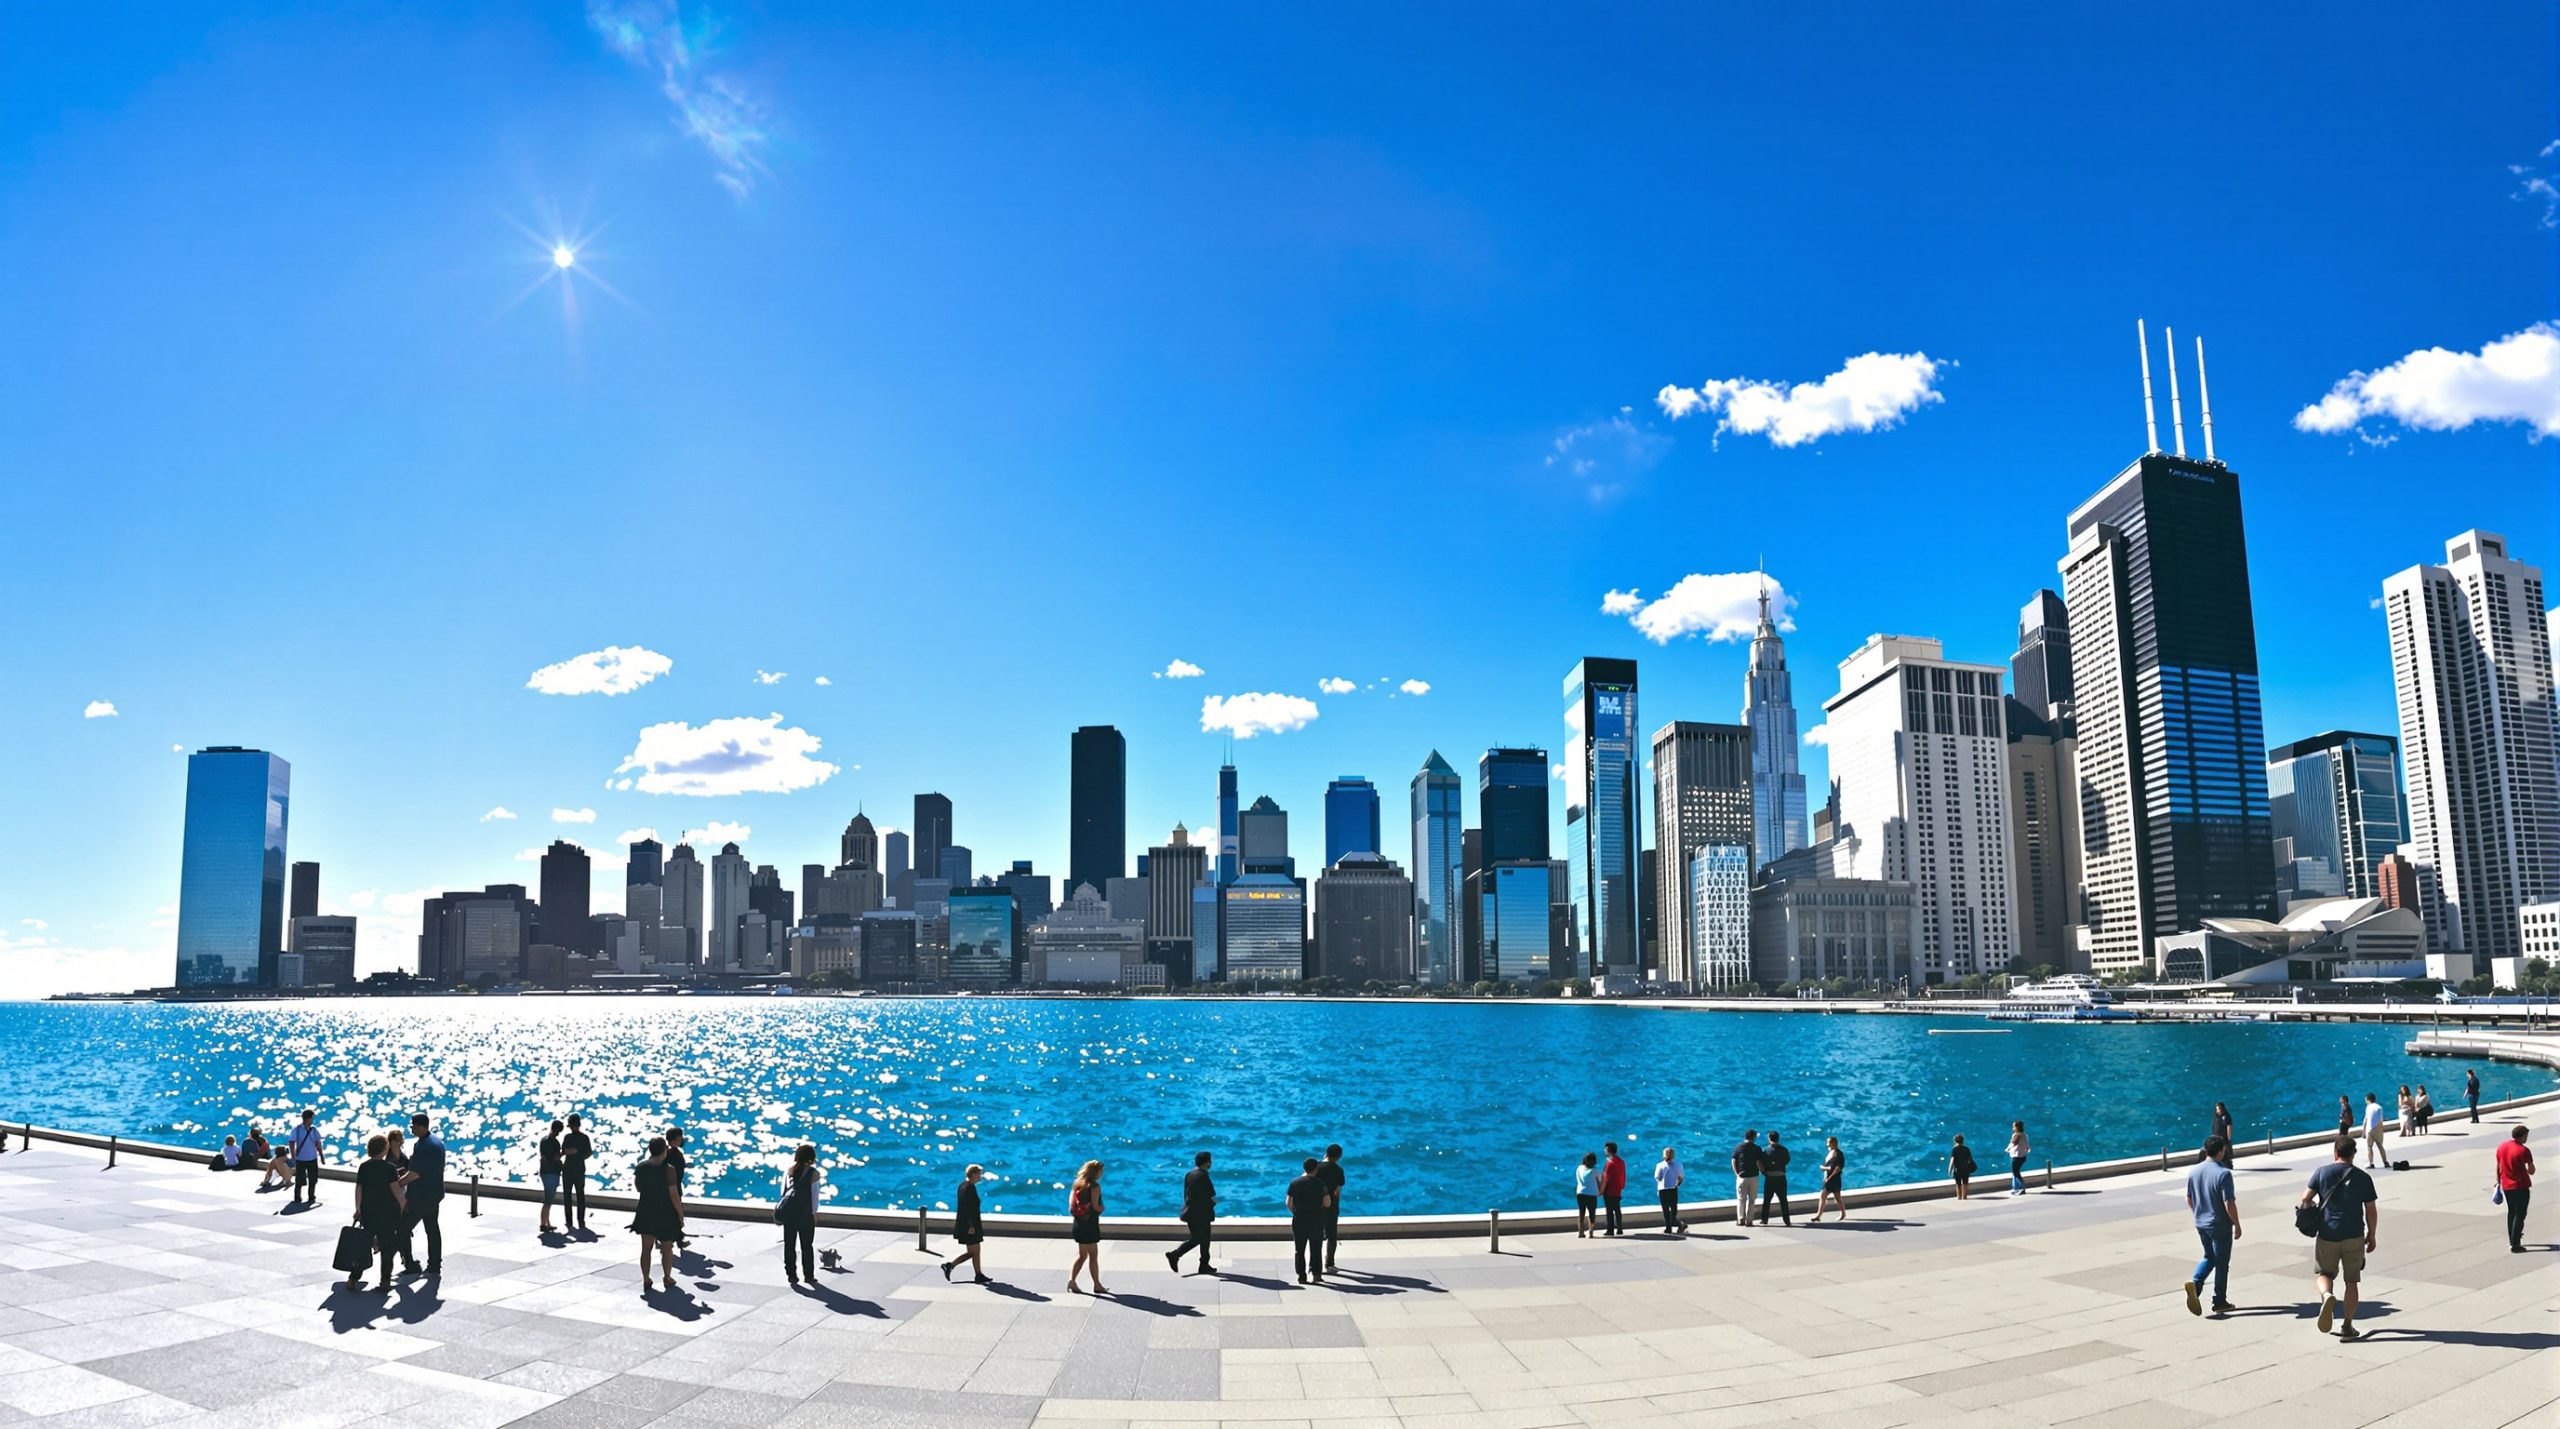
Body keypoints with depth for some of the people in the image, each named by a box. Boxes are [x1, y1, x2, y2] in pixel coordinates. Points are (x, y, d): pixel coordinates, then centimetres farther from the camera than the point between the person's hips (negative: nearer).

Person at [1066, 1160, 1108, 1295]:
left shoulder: (1077, 1185, 7)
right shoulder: (1095, 1186, -14)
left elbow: (1071, 1206, 3)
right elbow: (1095, 1206, -19)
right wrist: (1102, 1208, 0)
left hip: (1078, 1223, 7)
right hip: (1090, 1224, -7)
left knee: (1082, 1256, 16)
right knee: (1093, 1256, 4)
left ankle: (1071, 1280, 3)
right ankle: (1097, 1285, 10)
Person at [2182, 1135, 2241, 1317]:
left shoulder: (2193, 1172, 1)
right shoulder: (2223, 1173, -20)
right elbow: (2229, 1204, -21)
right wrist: (2237, 1225, -9)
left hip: (2201, 1224, 6)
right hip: (2220, 1226, -6)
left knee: (2209, 1257, 21)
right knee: (2222, 1263, 8)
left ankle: (2195, 1282, -3)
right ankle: (2220, 1302, 17)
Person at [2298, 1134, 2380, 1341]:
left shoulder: (2322, 1173, -2)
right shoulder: (2363, 1178, -1)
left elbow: (2305, 1200, -5)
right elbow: (2371, 1211, 1)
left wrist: (2311, 1205, 18)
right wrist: (2371, 1235, 14)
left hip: (2328, 1236, -1)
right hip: (2354, 1237, 1)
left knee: (2323, 1273, 15)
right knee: (2351, 1281, 12)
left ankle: (2327, 1295, -17)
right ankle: (2347, 1327, 13)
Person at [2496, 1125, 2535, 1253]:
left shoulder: (2501, 1148, 3)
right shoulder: (2523, 1151, -18)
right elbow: (2531, 1171, -15)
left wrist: (2499, 1182, 21)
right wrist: (2528, 1170, 8)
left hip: (2506, 1186, 6)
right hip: (2521, 1187, -6)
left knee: (2511, 1212, 21)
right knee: (2519, 1215, -1)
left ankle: (2512, 1239, 29)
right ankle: (2515, 1244, -4)